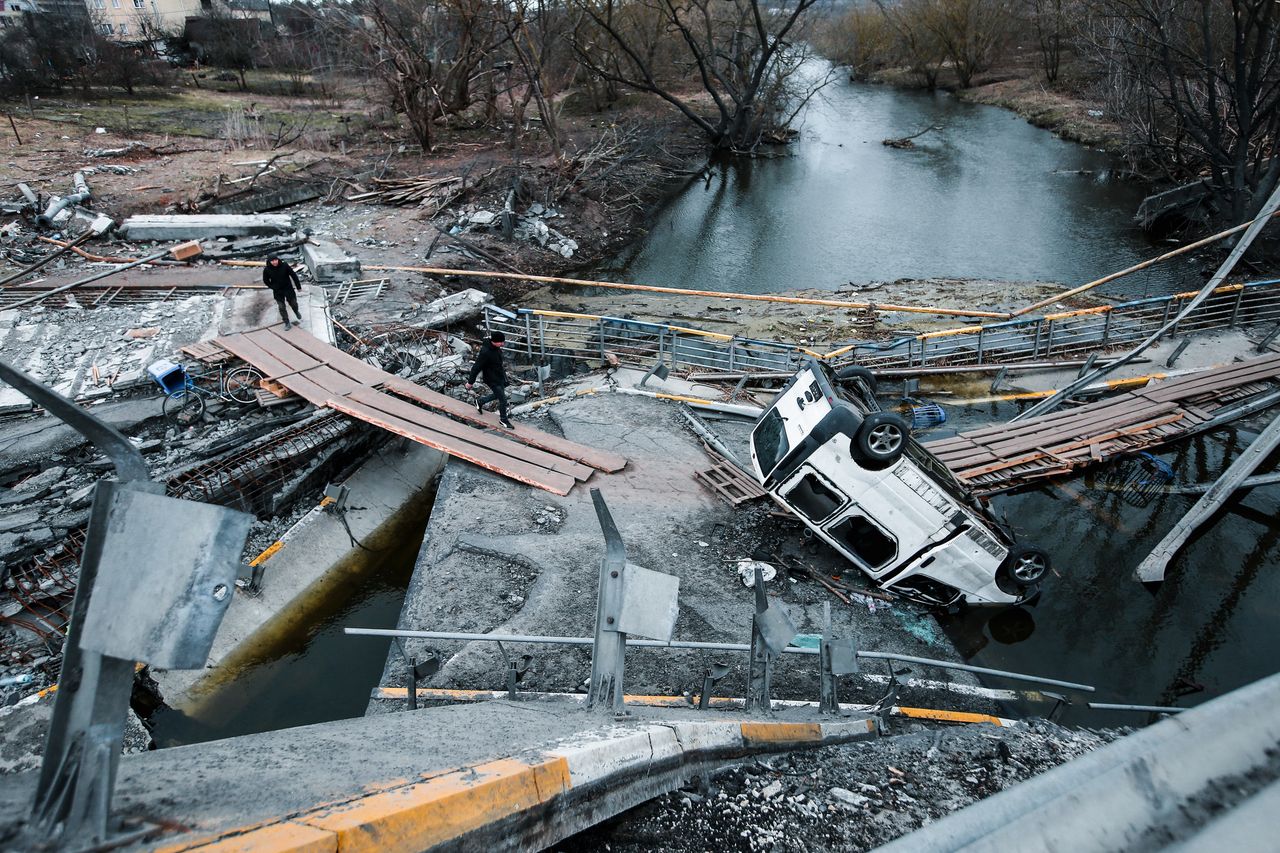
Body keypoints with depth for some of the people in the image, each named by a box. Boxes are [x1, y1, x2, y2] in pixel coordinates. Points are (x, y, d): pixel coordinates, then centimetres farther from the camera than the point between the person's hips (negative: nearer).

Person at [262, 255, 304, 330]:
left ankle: (297, 313, 49)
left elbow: (294, 275, -9)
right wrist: (274, 287, -5)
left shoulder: (285, 266, -19)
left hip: (288, 289, 0)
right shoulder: (267, 270, -15)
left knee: (293, 304, 15)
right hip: (277, 292, 0)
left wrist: (298, 287, -5)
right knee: (281, 308, 6)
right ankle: (287, 324, 20)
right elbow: (266, 281, 2)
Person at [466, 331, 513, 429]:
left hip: (500, 376, 9)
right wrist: (470, 382, -16)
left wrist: (503, 373, 27)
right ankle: (504, 420, 21)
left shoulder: (496, 348, -5)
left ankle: (480, 401, 46)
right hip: (492, 380, -9)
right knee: (502, 399, 0)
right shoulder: (485, 352, -31)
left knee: (498, 395, 24)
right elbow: (476, 367, -23)